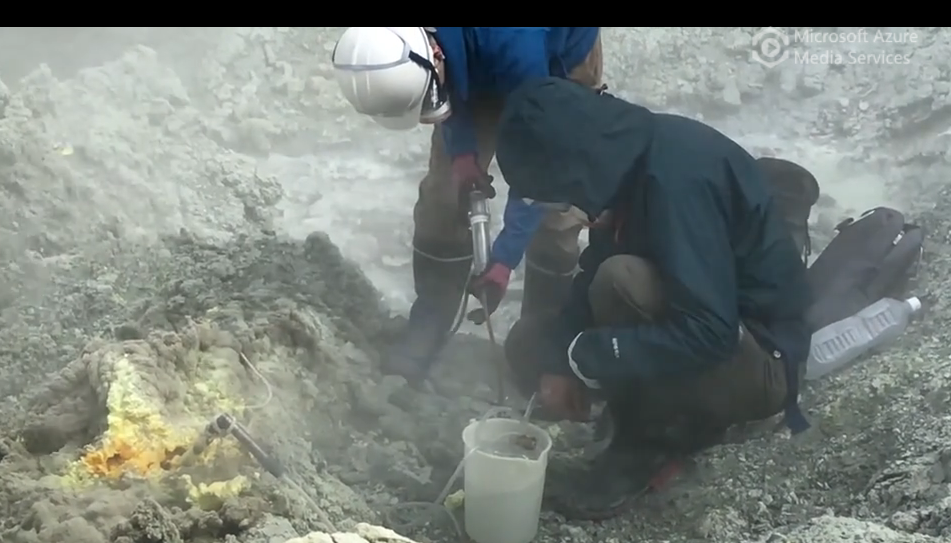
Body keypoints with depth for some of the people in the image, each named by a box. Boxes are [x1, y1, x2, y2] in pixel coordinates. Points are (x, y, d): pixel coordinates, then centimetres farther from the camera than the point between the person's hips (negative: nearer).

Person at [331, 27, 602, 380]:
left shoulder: (514, 47, -47)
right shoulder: (394, 42, -33)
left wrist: (504, 260, -35)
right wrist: (462, 151, -20)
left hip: (562, 56, -4)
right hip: (477, 65, 4)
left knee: (555, 201, -7)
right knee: (444, 193, -2)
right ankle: (428, 329, 10)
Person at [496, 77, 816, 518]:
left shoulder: (677, 172, -29)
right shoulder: (626, 163, -3)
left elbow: (708, 333, -34)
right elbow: (593, 274, 6)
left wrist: (582, 359, -27)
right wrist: (562, 359, -9)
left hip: (759, 362, -9)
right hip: (702, 332, 9)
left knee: (623, 282, -32)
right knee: (531, 346, 3)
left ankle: (638, 446, -11)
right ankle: (683, 416, 5)